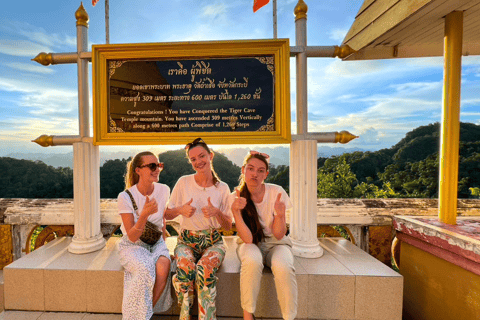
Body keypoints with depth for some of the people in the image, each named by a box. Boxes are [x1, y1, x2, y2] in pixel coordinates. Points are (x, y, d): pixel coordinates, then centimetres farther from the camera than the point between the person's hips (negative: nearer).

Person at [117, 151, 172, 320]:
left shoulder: (164, 190, -7)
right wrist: (145, 214, -35)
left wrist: (162, 243, 10)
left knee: (163, 266, -27)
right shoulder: (125, 197, -16)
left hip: (156, 242, 3)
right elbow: (132, 237, -18)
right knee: (145, 269, -30)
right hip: (132, 245, -2)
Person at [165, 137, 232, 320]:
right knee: (185, 268, -28)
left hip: (213, 241, 0)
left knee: (205, 269, -29)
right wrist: (181, 210, -16)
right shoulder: (183, 183, -3)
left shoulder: (222, 188, -2)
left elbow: (228, 227, 2)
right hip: (186, 241, 1)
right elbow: (167, 214, 5)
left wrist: (217, 212, -18)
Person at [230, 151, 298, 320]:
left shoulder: (277, 192, -15)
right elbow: (248, 239, -21)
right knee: (252, 261, -33)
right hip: (251, 244, 0)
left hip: (276, 243, 1)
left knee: (283, 266, -31)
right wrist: (236, 211, -36)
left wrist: (280, 215, -33)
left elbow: (279, 235, -13)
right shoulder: (236, 197, -15)